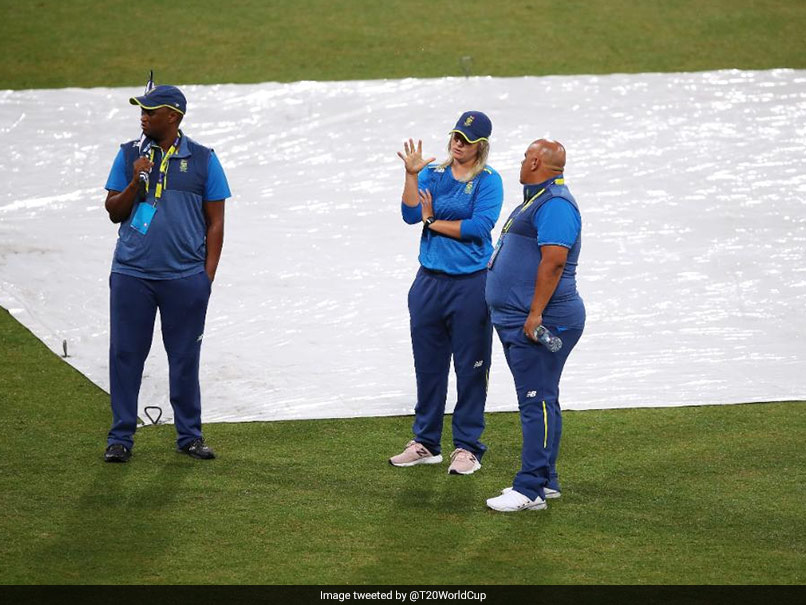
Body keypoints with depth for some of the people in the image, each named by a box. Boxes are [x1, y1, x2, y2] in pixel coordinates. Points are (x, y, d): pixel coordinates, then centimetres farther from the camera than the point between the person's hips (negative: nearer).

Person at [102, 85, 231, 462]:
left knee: (185, 358, 5)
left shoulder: (203, 160, 4)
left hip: (185, 277, -1)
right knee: (125, 354, 2)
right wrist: (136, 182, -11)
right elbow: (113, 212, 7)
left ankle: (189, 435, 16)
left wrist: (208, 275, -2)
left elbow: (215, 222, 5)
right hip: (131, 275, 1)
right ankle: (121, 438, 10)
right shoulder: (129, 155, 8)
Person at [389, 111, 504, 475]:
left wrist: (434, 222, -8)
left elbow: (479, 227, -16)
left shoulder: (488, 181, -5)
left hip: (471, 284, -5)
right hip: (429, 281, 5)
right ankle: (425, 443, 22)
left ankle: (467, 447, 10)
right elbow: (411, 214, -4)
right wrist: (412, 175, -14)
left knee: (470, 369, 1)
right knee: (428, 365, 12)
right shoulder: (432, 174, 8)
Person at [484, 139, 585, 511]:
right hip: (520, 322, 11)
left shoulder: (555, 204, -16)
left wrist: (535, 314, -26)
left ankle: (531, 490, -14)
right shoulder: (536, 199, 20)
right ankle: (545, 480, 21)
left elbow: (554, 260, -25)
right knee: (541, 401, 15)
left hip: (539, 323, -11)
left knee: (537, 401, -11)